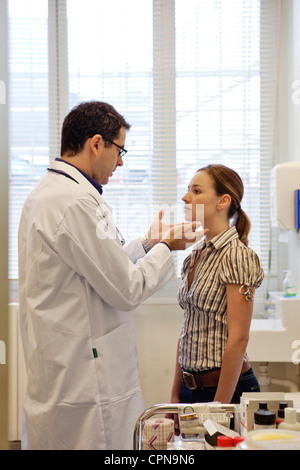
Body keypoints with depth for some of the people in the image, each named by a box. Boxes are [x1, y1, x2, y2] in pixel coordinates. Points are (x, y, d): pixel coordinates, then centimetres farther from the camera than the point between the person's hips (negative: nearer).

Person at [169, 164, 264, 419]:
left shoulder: (236, 256, -15)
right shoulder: (197, 254, 8)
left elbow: (238, 339, -18)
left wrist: (219, 407, -18)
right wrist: (175, 395, 10)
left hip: (225, 387, -7)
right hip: (191, 386, 7)